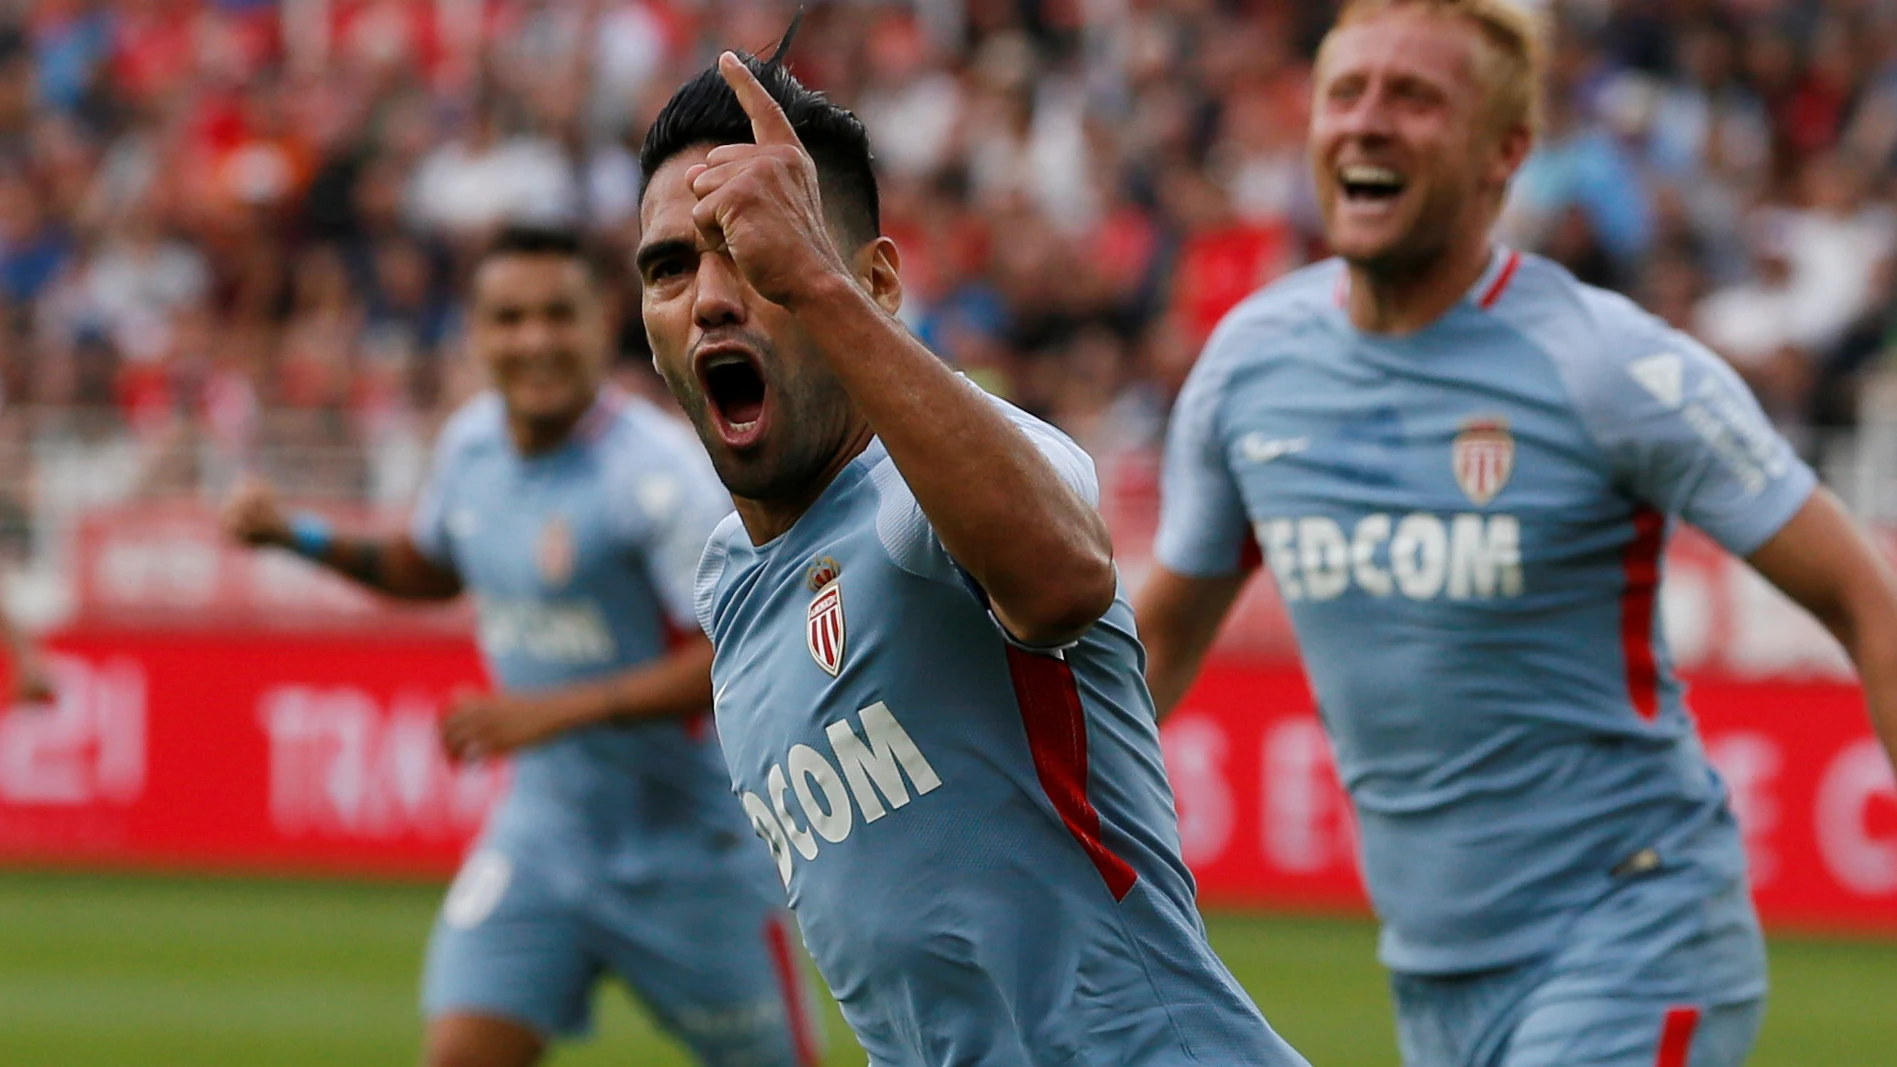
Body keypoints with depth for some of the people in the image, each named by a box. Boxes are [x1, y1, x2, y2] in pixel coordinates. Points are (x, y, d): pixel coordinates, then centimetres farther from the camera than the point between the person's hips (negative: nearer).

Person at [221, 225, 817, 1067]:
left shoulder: (657, 473, -21)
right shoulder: (471, 443, 1)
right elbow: (431, 570, 22)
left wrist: (561, 709, -29)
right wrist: (301, 538, 7)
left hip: (690, 841, -5)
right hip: (545, 824, 5)